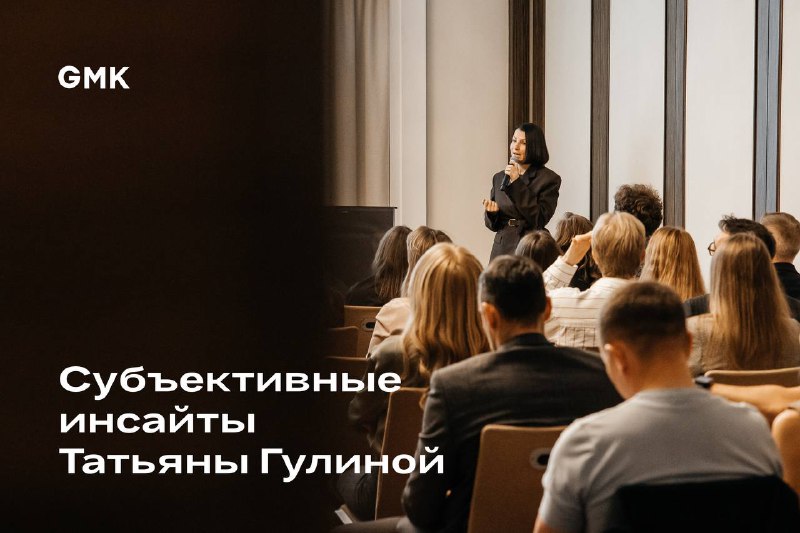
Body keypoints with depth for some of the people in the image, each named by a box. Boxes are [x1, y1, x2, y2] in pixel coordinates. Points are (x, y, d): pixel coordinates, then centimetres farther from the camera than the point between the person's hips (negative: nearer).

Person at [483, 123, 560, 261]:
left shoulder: (549, 179, -4)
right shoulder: (499, 177, 12)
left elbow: (539, 219, -15)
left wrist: (517, 183, -16)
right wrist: (491, 212, -7)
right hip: (501, 248, 4)